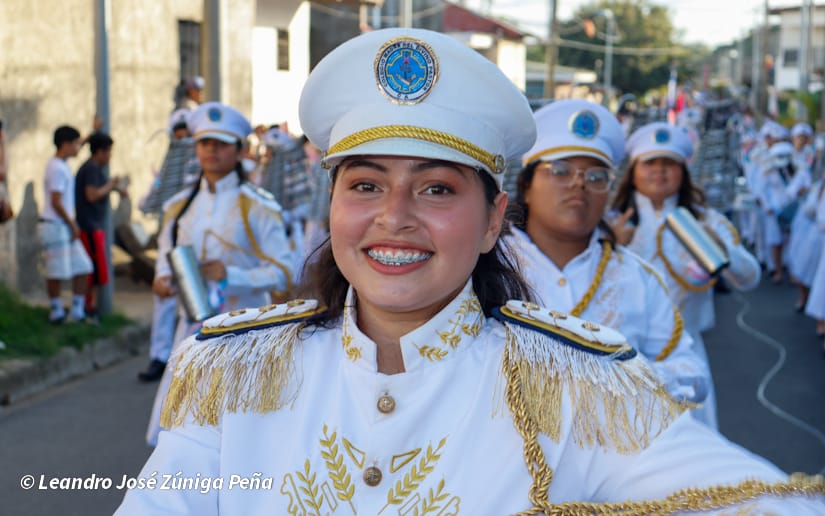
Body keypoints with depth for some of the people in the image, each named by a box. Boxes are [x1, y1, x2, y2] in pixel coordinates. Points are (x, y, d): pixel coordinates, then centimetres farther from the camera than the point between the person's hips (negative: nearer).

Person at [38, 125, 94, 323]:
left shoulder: (61, 164, 13)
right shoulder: (57, 168, -15)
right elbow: (56, 202, -19)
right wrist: (72, 225, -11)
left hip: (66, 227, 9)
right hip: (54, 226, -9)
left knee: (83, 268, 7)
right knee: (57, 273, -1)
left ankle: (78, 310, 14)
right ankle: (56, 310, 12)